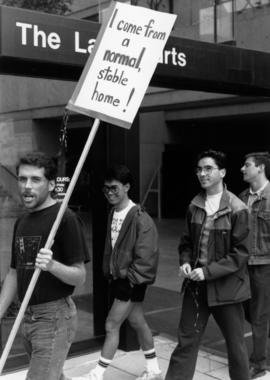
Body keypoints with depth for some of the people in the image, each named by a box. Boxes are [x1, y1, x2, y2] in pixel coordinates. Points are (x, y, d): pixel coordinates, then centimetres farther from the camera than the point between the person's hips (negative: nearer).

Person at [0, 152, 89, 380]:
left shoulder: (65, 218, -12)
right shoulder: (21, 222, 11)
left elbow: (80, 277, -13)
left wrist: (53, 265, -32)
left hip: (54, 316, -7)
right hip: (28, 316, 7)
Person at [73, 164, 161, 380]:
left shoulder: (140, 218, -20)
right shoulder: (113, 214, 5)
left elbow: (146, 257, -20)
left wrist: (128, 277, -16)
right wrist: (109, 271, 9)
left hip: (133, 281, -8)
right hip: (118, 278, 8)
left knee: (112, 325, -3)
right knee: (138, 322, 17)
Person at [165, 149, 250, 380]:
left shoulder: (237, 209, -12)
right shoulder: (194, 206, 3)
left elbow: (240, 253, -13)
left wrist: (208, 271, -19)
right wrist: (185, 262, -5)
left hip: (226, 286, -4)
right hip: (196, 285, 4)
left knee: (235, 345, 13)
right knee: (186, 342, 9)